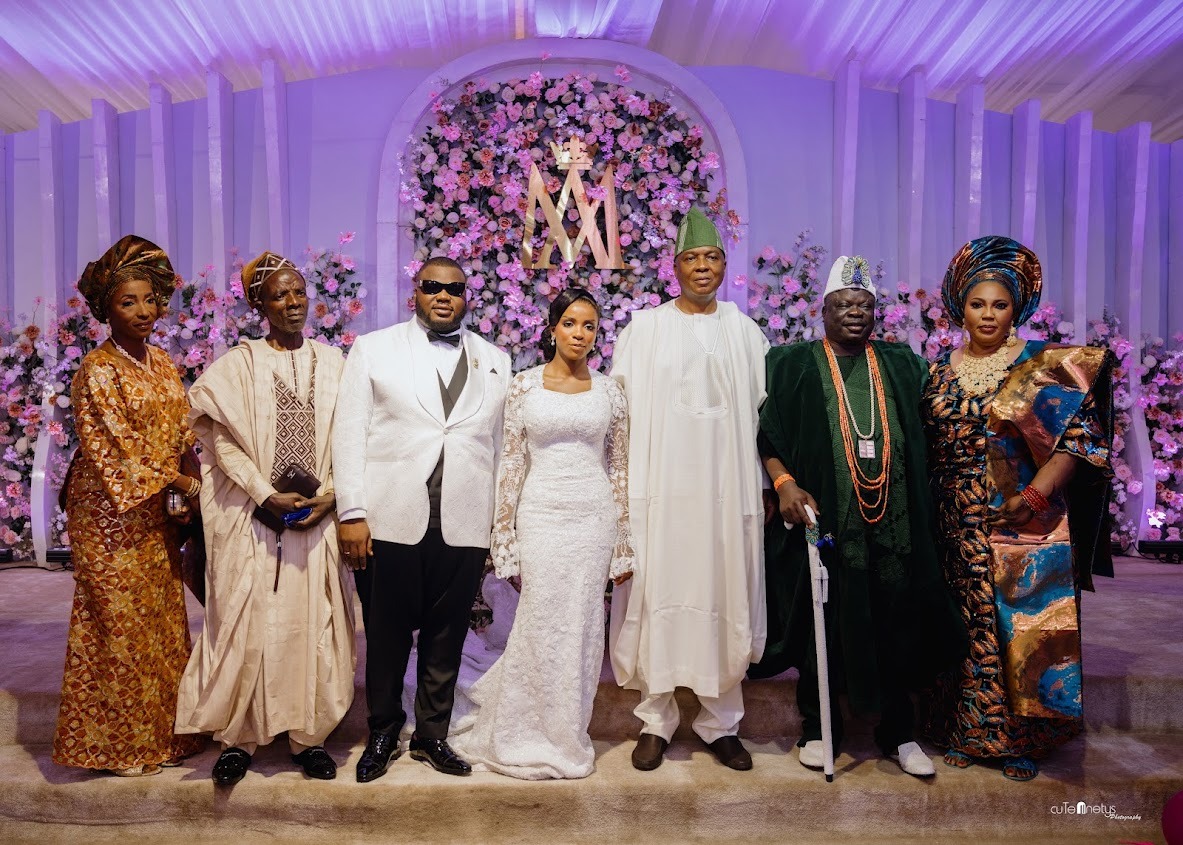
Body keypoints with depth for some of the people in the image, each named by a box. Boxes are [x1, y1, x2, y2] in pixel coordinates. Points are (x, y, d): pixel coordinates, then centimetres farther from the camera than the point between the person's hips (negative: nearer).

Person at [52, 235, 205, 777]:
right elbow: (120, 453, -16)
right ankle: (117, 745, 17)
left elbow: (182, 438, 10)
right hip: (111, 515, -7)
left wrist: (196, 495, -3)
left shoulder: (162, 364, 10)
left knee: (163, 621, 11)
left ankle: (160, 733, 25)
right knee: (119, 625, 2)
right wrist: (187, 486, -13)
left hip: (156, 515, 7)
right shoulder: (97, 370, -11)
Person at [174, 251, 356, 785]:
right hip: (252, 519, -1)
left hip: (318, 518, 2)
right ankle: (238, 737, 16)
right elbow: (222, 440, -4)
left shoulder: (333, 363, 9)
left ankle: (308, 736, 17)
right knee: (249, 624, 1)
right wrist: (267, 495, -13)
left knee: (313, 624, 4)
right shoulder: (237, 365, 3)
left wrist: (328, 495, -8)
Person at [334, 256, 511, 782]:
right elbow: (350, 433, 1)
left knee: (446, 639, 11)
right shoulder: (373, 349, 7)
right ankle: (382, 735, 29)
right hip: (393, 521, -1)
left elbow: (501, 444, 10)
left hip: (466, 525, 2)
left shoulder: (494, 360, 13)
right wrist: (351, 512, -6)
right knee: (387, 636, 9)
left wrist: (504, 523, 7)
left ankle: (432, 735, 29)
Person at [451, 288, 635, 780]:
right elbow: (511, 464, 2)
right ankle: (532, 738, 23)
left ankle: (567, 735, 27)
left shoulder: (608, 391, 6)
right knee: (543, 627, 2)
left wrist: (623, 544, 5)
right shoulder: (524, 387, 2)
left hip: (594, 518, 2)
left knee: (582, 629, 7)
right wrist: (504, 538, -1)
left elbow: (619, 467, 8)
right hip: (541, 516, -1)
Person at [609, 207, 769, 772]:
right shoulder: (645, 329, 4)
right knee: (658, 597, 2)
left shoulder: (744, 333, 9)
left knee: (725, 598, 5)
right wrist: (622, 485, -4)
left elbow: (761, 415, 8)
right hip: (660, 486, -1)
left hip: (727, 487, 2)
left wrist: (762, 486, 4)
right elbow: (622, 412, 2)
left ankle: (720, 723, 20)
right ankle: (656, 721, 17)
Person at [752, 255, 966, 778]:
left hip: (892, 524, 3)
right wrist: (785, 484, -15)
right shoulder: (795, 365, 4)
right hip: (824, 519, -2)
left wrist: (919, 507, 6)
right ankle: (818, 729, 21)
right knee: (824, 626, 5)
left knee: (894, 628, 8)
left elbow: (920, 440, 16)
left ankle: (898, 733, 23)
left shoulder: (900, 366, 14)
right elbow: (768, 432, -1)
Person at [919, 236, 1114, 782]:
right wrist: (928, 503, -1)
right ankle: (965, 731, 23)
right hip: (958, 530, 3)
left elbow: (1080, 437, -8)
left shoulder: (1042, 367, -2)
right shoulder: (941, 370, 7)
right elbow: (926, 444, 10)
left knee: (1019, 631, 4)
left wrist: (1035, 496, -17)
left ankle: (1020, 740, 20)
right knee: (965, 628, 9)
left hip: (1023, 531, -2)